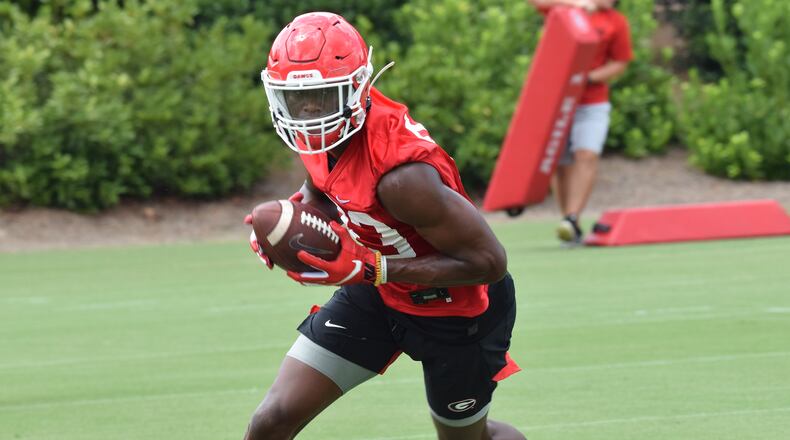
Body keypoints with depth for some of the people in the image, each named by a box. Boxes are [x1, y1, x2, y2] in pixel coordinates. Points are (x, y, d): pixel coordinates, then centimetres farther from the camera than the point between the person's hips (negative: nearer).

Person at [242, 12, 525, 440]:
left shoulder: (402, 175, -36)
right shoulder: (317, 131, -13)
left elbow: (489, 262, -31)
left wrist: (368, 268, -35)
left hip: (454, 305, -6)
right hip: (378, 290, 6)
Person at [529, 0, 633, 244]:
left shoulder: (616, 22, 4)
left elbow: (620, 63, 4)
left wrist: (590, 77, -12)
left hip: (592, 105, -1)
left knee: (587, 155, -19)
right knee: (561, 163, 0)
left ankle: (571, 220, -26)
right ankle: (570, 227, 7)